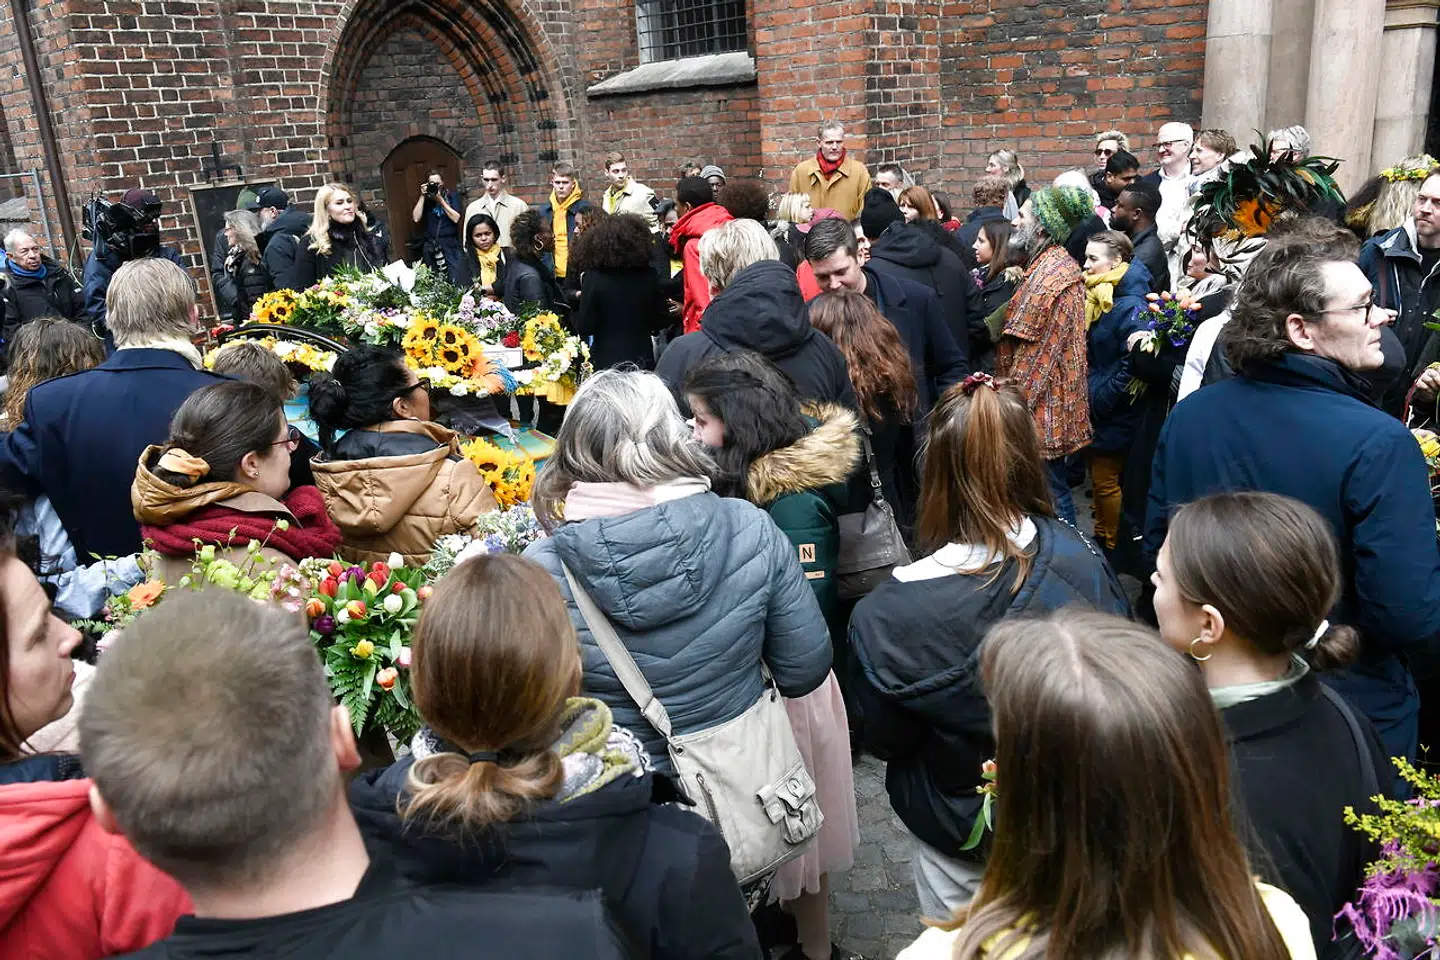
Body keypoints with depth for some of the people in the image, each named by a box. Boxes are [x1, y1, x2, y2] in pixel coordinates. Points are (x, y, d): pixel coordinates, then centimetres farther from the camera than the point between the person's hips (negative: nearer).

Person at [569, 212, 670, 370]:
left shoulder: (593, 278, -11)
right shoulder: (648, 276, -4)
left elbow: (583, 328, -8)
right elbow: (662, 321, 3)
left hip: (605, 361, -2)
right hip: (643, 360, 2)